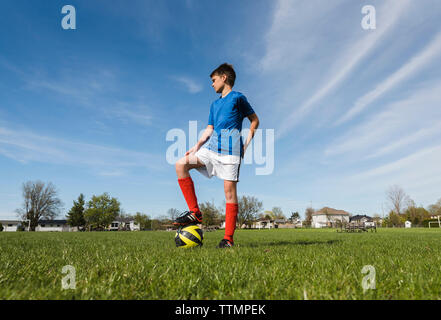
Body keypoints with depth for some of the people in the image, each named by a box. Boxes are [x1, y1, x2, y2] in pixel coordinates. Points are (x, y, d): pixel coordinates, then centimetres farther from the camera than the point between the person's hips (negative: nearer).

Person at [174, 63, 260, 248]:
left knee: (230, 189, -9)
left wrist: (247, 143, -1)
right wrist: (197, 146, 5)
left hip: (230, 149, -7)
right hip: (212, 146, 7)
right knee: (181, 165, -8)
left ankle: (228, 238, -4)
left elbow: (254, 120, 9)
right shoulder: (214, 104, 24)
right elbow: (209, 129, 20)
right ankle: (195, 213, -7)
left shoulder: (238, 98, 6)